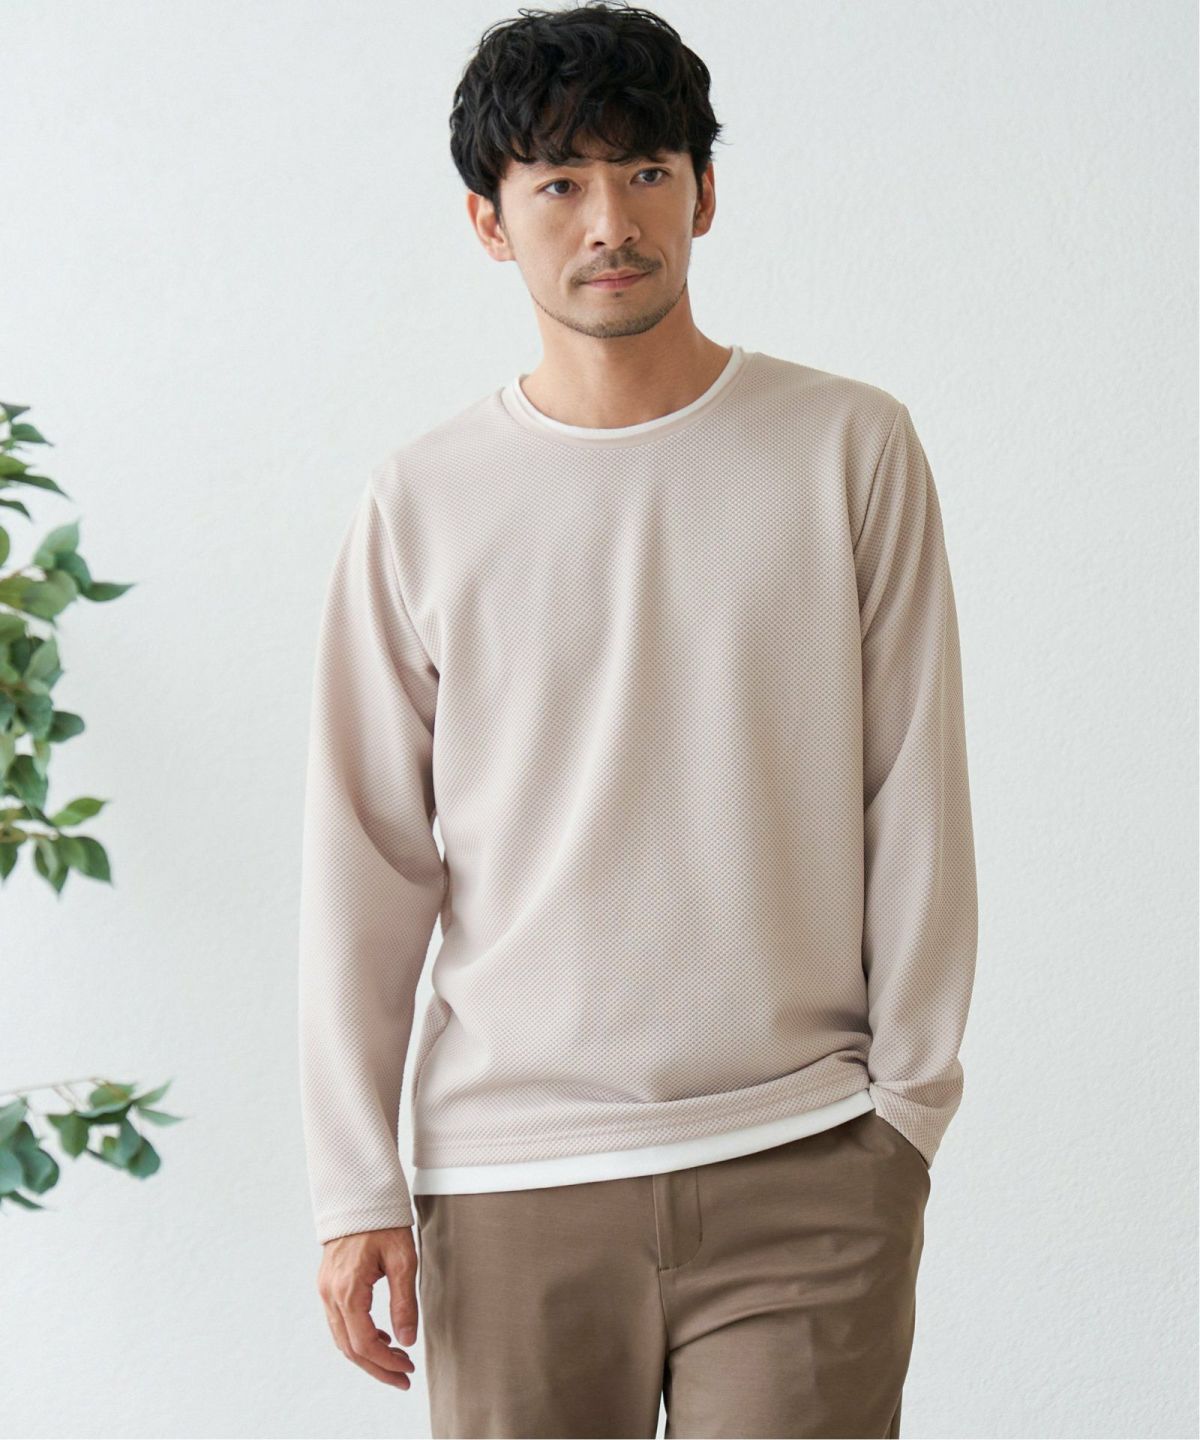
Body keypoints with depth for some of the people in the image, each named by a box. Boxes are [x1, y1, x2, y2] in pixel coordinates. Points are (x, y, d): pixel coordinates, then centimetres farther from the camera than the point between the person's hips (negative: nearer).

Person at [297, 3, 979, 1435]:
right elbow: (363, 861, 4)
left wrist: (908, 1102, 1)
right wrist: (355, 1184, 2)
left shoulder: (852, 448, 2)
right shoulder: (421, 501, 3)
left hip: (804, 1163, -1)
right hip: (508, 1169, 1)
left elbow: (913, 804, 4)